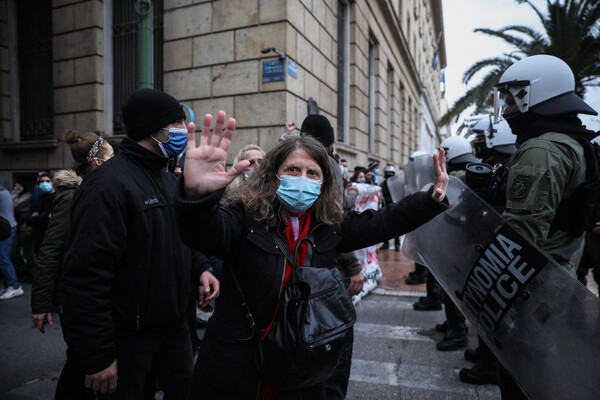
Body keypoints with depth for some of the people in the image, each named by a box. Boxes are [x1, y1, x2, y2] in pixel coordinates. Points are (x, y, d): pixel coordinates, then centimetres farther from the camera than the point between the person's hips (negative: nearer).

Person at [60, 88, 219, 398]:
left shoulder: (170, 179, 9)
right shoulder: (109, 183, -20)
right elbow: (86, 276, -23)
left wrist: (199, 270, -1)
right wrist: (98, 358, -20)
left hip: (175, 325, 8)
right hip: (128, 335, -7)